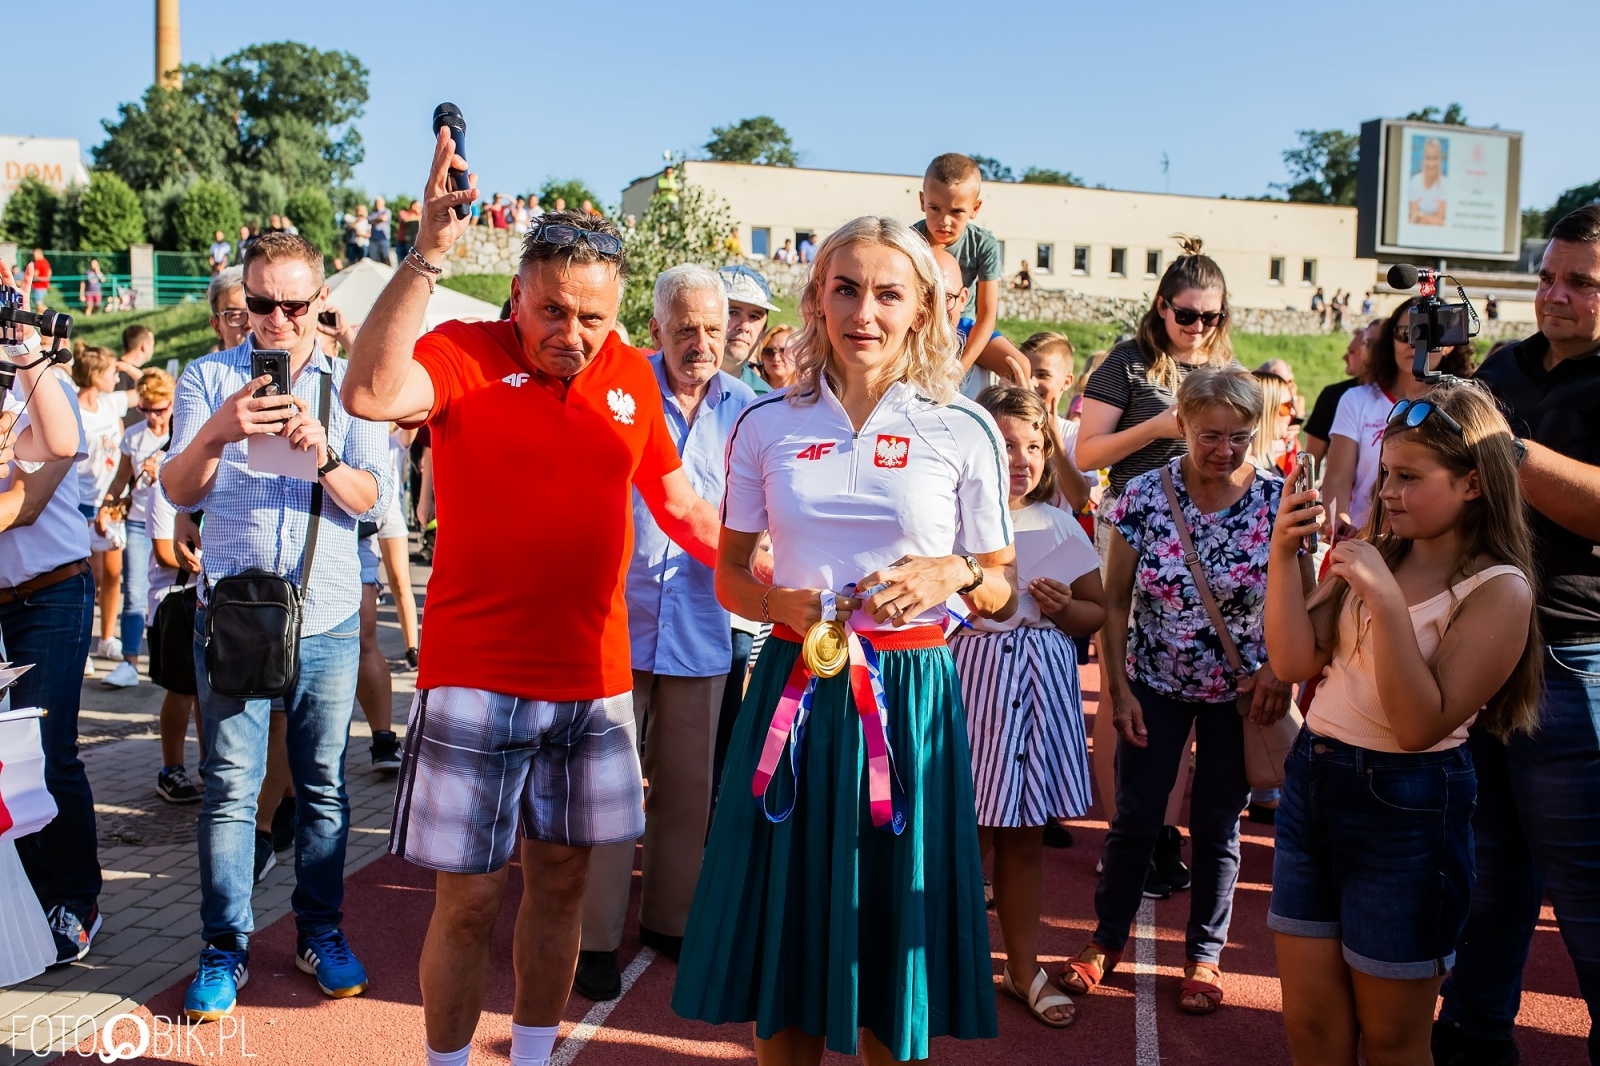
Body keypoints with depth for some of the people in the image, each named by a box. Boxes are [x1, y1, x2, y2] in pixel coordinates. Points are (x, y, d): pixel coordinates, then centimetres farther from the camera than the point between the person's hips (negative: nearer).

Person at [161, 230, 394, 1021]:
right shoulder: (208, 377, 3)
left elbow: (374, 499, -3)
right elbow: (177, 491, -8)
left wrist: (323, 454, -23)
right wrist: (216, 433, -28)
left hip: (328, 617, 1)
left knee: (323, 784, 9)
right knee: (229, 787, 1)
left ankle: (320, 932, 23)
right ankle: (224, 947, 15)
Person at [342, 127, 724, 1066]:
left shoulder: (631, 376, 7)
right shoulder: (467, 354, -6)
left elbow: (678, 500, 18)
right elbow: (372, 393, -28)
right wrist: (430, 253, -28)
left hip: (596, 680, 4)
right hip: (478, 676, -4)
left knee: (562, 880, 15)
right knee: (469, 897, 4)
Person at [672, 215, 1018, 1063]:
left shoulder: (965, 431, 0)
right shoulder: (767, 425, 3)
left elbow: (1003, 593, 7)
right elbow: (730, 576, 10)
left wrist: (954, 576, -14)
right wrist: (781, 603, -11)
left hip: (910, 694, -1)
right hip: (796, 686, 1)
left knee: (892, 927, 9)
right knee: (786, 930, 9)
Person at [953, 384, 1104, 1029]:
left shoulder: (1060, 525, 8)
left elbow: (1098, 613, 13)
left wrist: (1065, 607, -6)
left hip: (1042, 681, 4)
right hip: (972, 674, -4)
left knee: (1025, 833, 12)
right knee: (969, 830, 2)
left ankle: (1023, 967, 27)